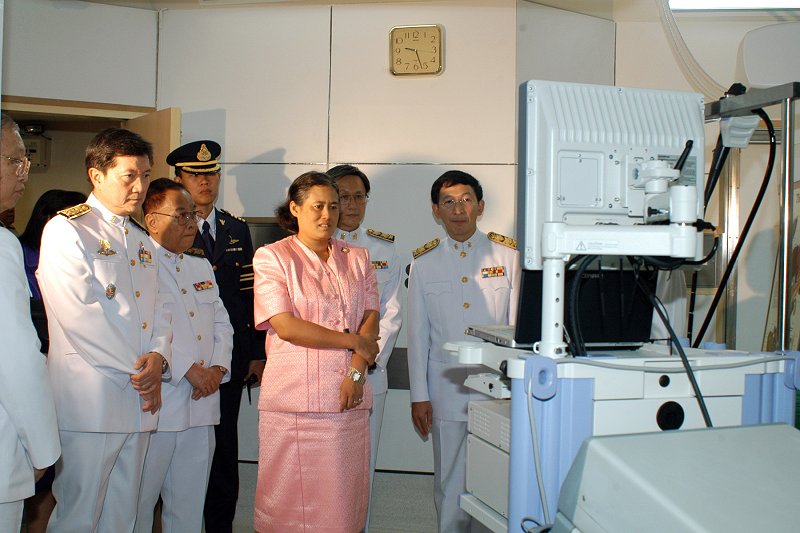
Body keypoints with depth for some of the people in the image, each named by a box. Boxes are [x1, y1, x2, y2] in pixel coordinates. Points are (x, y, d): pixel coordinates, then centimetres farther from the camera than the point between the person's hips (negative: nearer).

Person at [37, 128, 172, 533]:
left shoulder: (141, 240, 19)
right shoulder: (65, 230, -6)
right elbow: (80, 313, -16)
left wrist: (158, 357, -6)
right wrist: (138, 368, -13)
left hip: (139, 400, 7)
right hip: (89, 399, -7)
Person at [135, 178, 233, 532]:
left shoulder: (201, 267, 19)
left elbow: (221, 322, 17)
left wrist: (218, 367, -1)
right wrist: (188, 370, -16)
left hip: (201, 404, 7)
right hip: (155, 406, -7)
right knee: (138, 505, 2)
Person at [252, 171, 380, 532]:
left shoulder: (357, 259, 13)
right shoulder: (271, 257, 1)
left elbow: (371, 320, 6)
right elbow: (285, 327, -9)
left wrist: (357, 371, -10)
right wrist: (354, 341, -7)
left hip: (349, 397, 3)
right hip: (293, 400, -3)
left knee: (343, 497, 6)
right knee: (290, 500, 3)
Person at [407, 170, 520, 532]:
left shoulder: (507, 255, 2)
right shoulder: (424, 262, 4)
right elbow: (417, 334, 6)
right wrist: (419, 396, 3)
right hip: (448, 389, 1)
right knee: (451, 481, 8)